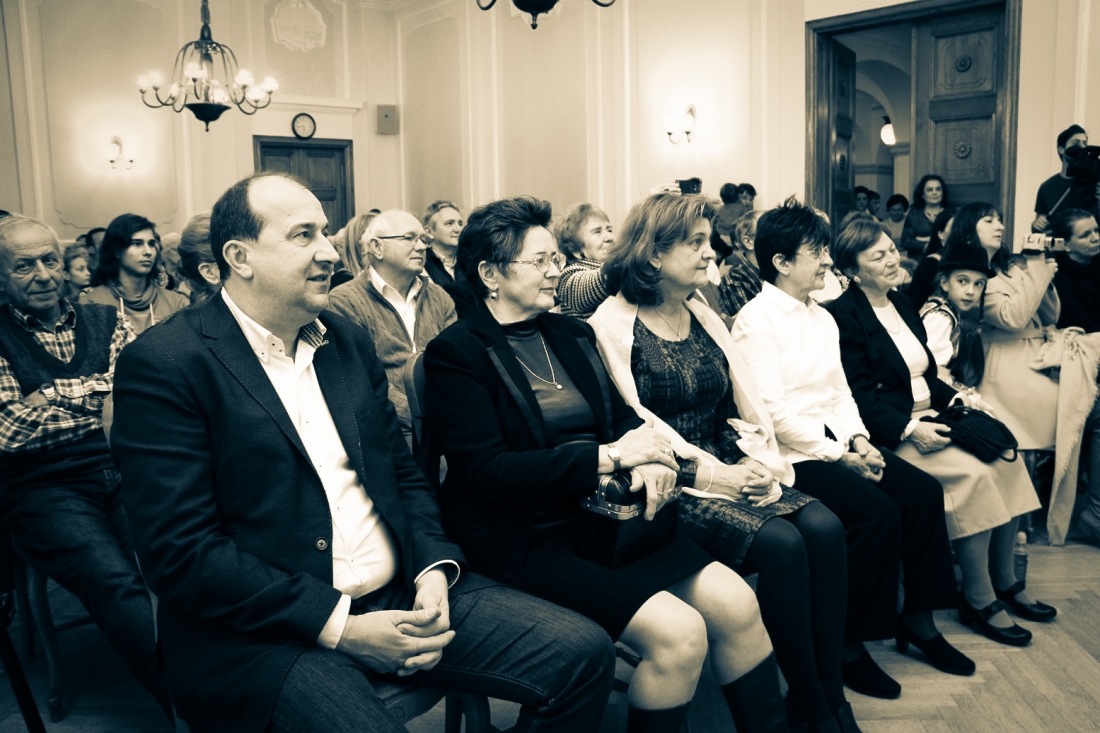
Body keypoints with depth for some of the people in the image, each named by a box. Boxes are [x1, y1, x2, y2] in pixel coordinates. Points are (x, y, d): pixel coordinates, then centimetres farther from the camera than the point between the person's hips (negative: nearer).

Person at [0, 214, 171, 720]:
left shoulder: (106, 322, 18)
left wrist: (52, 393, -5)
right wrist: (102, 407, -6)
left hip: (125, 472, 3)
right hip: (46, 489, -2)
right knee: (115, 580, -29)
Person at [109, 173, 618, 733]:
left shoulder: (347, 339, 12)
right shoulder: (164, 364, -9)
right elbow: (180, 551, -14)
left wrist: (435, 570, -3)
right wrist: (338, 627, -17)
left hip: (401, 596, 6)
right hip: (270, 631, -5)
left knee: (583, 654, -7)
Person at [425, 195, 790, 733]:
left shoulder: (573, 335, 15)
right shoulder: (456, 353, -8)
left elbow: (623, 415, 15)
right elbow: (487, 471, -16)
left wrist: (651, 458, -10)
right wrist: (611, 457, -18)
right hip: (527, 541, -6)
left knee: (735, 602, -9)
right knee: (677, 632, -21)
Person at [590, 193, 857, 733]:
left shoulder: (704, 317, 17)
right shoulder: (612, 323, -5)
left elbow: (747, 403, 12)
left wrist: (762, 462, -7)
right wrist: (713, 473, -18)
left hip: (729, 468, 7)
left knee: (824, 527, -18)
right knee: (780, 542, -26)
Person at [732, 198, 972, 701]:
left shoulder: (822, 318, 16)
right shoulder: (756, 321, -11)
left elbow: (840, 391, 16)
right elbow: (772, 410, -18)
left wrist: (859, 440, -3)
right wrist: (838, 456, -17)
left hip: (835, 444, 9)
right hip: (789, 455, -8)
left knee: (923, 490, -7)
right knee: (877, 511, -24)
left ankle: (917, 619, 8)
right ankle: (847, 645, -9)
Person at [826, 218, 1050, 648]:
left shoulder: (903, 304, 16)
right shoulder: (844, 316, -10)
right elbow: (859, 395, -16)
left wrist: (957, 398, 2)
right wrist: (910, 429, -23)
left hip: (927, 416, 8)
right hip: (890, 432, -8)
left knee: (1005, 455, -12)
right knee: (974, 472, -24)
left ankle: (1005, 582, 1)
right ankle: (978, 600, -11)